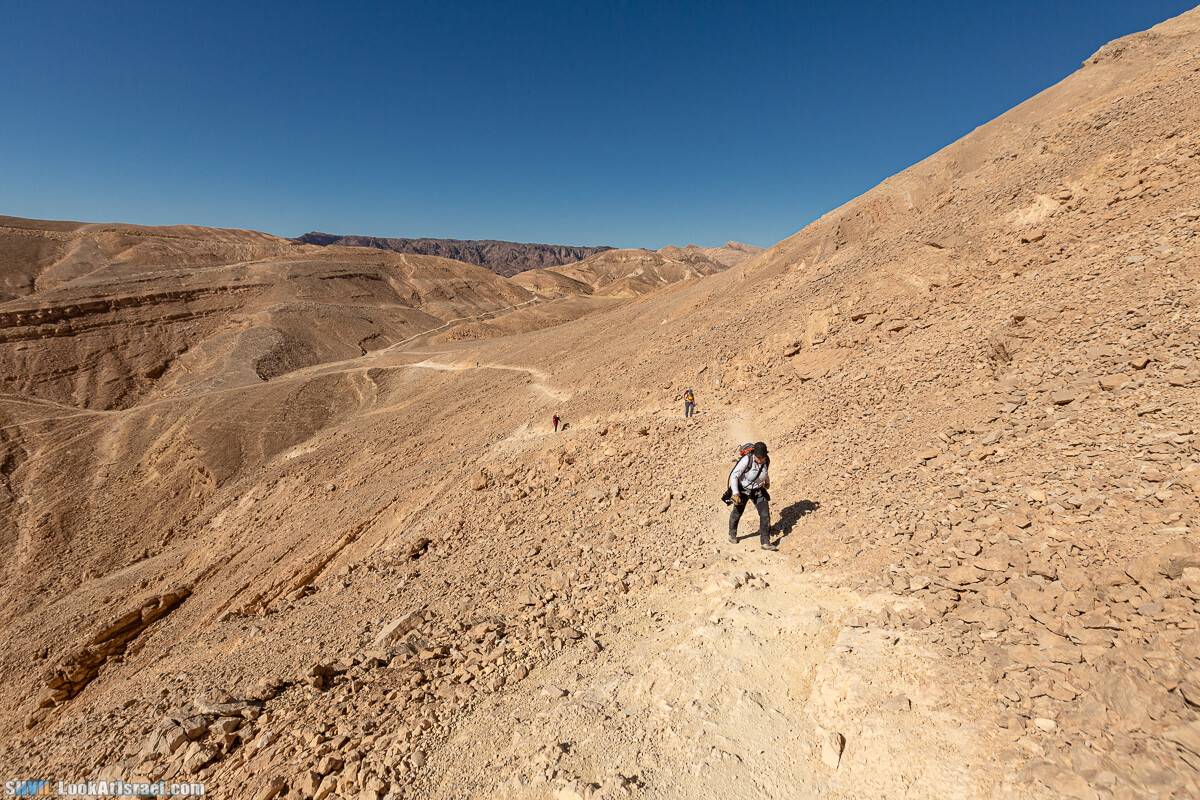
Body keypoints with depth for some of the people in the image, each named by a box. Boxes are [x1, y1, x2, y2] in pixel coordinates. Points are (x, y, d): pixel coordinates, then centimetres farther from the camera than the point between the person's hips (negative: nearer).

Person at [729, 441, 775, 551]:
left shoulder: (767, 461, -15)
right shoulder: (746, 460, -31)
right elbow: (734, 476, -27)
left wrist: (767, 481, 28)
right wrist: (735, 493, -31)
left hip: (758, 491, 3)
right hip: (743, 489, -3)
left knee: (765, 514, -9)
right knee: (737, 513, 16)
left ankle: (765, 543, 1)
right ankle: (732, 535, 42)